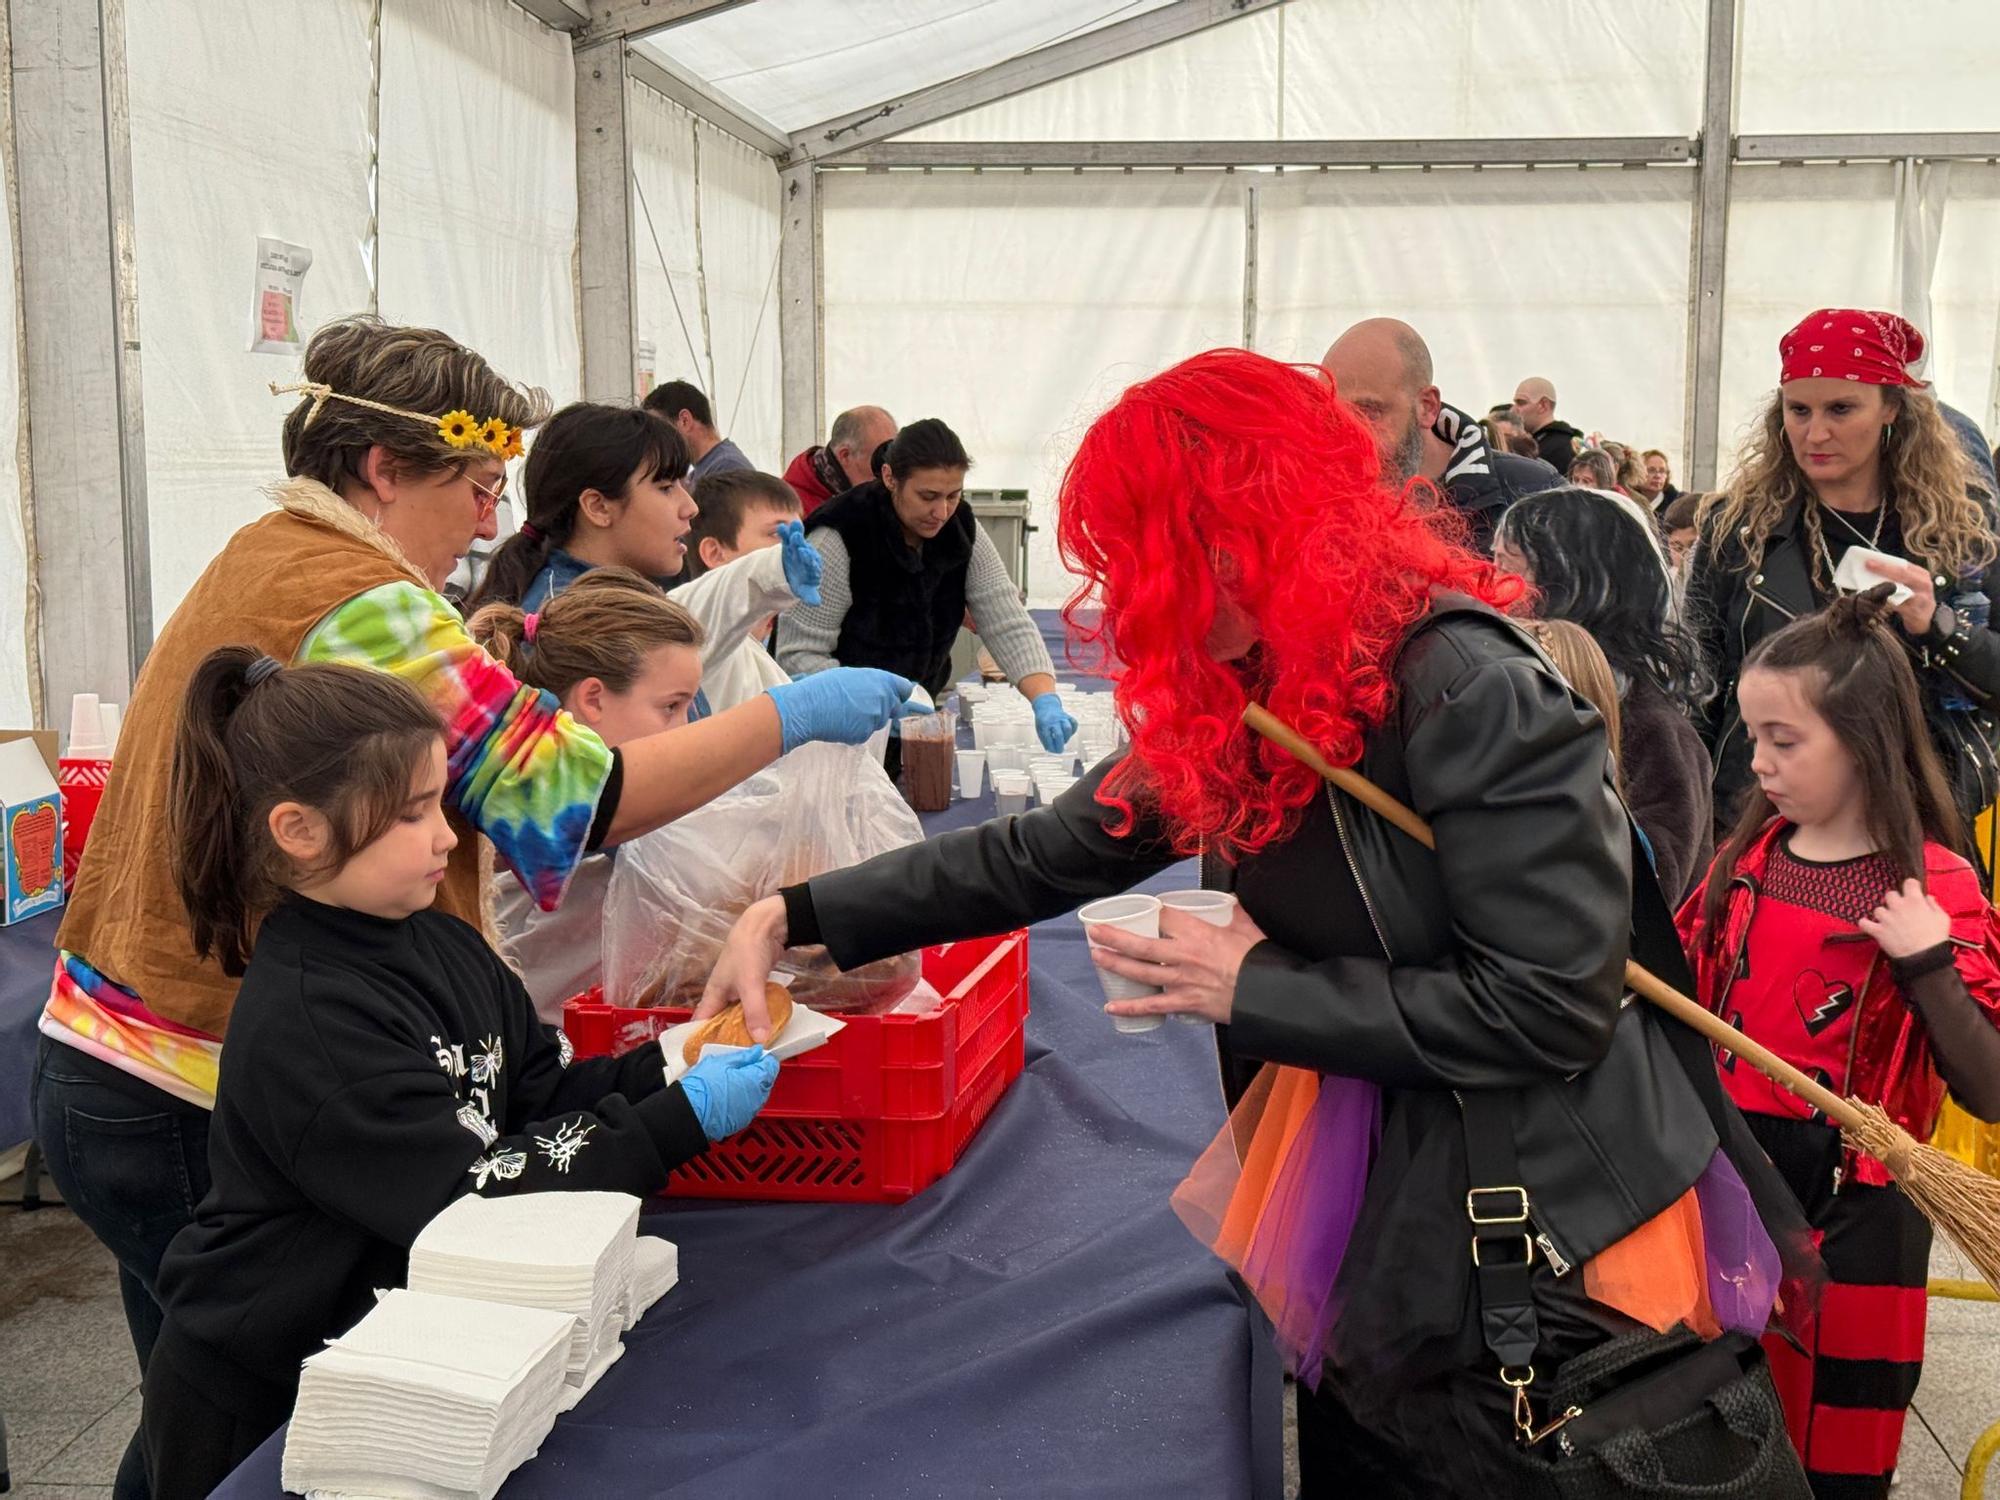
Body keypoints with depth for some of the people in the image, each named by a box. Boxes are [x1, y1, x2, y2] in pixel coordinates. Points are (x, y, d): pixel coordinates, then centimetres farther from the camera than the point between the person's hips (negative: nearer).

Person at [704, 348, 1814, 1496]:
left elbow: (1550, 1005, -26)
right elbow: (1047, 854, 6)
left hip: (1547, 1239, -7)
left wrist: (1255, 991, -19)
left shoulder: (1465, 685, -24)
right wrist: (796, 917, 0)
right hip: (1371, 1220, 8)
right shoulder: (1232, 699, 0)